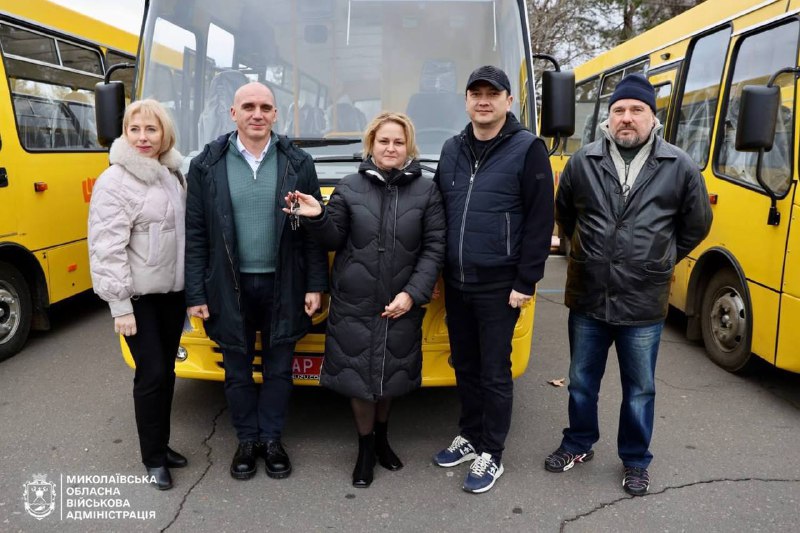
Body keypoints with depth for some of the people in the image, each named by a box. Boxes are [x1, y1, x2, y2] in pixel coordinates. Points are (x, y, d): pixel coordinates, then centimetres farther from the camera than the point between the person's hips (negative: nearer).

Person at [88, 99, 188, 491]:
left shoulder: (173, 175, 8)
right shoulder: (114, 182, -12)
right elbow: (107, 249, -15)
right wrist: (120, 305, -17)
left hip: (172, 291, 6)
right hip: (138, 296, -6)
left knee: (166, 370, 14)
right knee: (151, 373, -2)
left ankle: (162, 444, 29)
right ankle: (152, 458, 15)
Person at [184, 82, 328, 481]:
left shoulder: (298, 164, 0)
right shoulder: (207, 165, -1)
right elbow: (194, 234, 0)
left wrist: (315, 285, -4)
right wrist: (195, 294, -3)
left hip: (283, 285, 0)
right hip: (230, 287, 0)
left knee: (278, 369, 12)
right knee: (238, 370, 13)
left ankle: (272, 439, 30)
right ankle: (247, 440, 32)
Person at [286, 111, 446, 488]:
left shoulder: (425, 191, 1)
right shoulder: (349, 187, 2)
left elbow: (434, 249, -2)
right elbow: (333, 240, 4)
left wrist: (413, 293, -12)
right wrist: (316, 217, -16)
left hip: (401, 304, 1)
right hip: (354, 303, 0)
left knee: (390, 373, 13)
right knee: (358, 373, 7)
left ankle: (381, 438, 39)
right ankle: (366, 446, 28)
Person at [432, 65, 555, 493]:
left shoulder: (528, 149, -8)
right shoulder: (452, 150, 10)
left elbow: (541, 221, -10)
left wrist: (526, 282, -13)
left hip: (499, 286, -5)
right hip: (456, 283, 6)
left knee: (494, 372, 6)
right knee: (464, 366, 17)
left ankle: (491, 455, 21)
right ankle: (469, 436, 35)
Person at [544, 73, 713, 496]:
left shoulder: (680, 167, -6)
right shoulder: (582, 162, -3)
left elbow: (697, 225, 8)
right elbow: (564, 216, 13)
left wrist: (657, 261, 11)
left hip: (644, 303, -1)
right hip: (586, 298, 2)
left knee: (640, 390, 14)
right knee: (581, 381, 18)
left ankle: (635, 461, 35)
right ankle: (579, 444, 40)